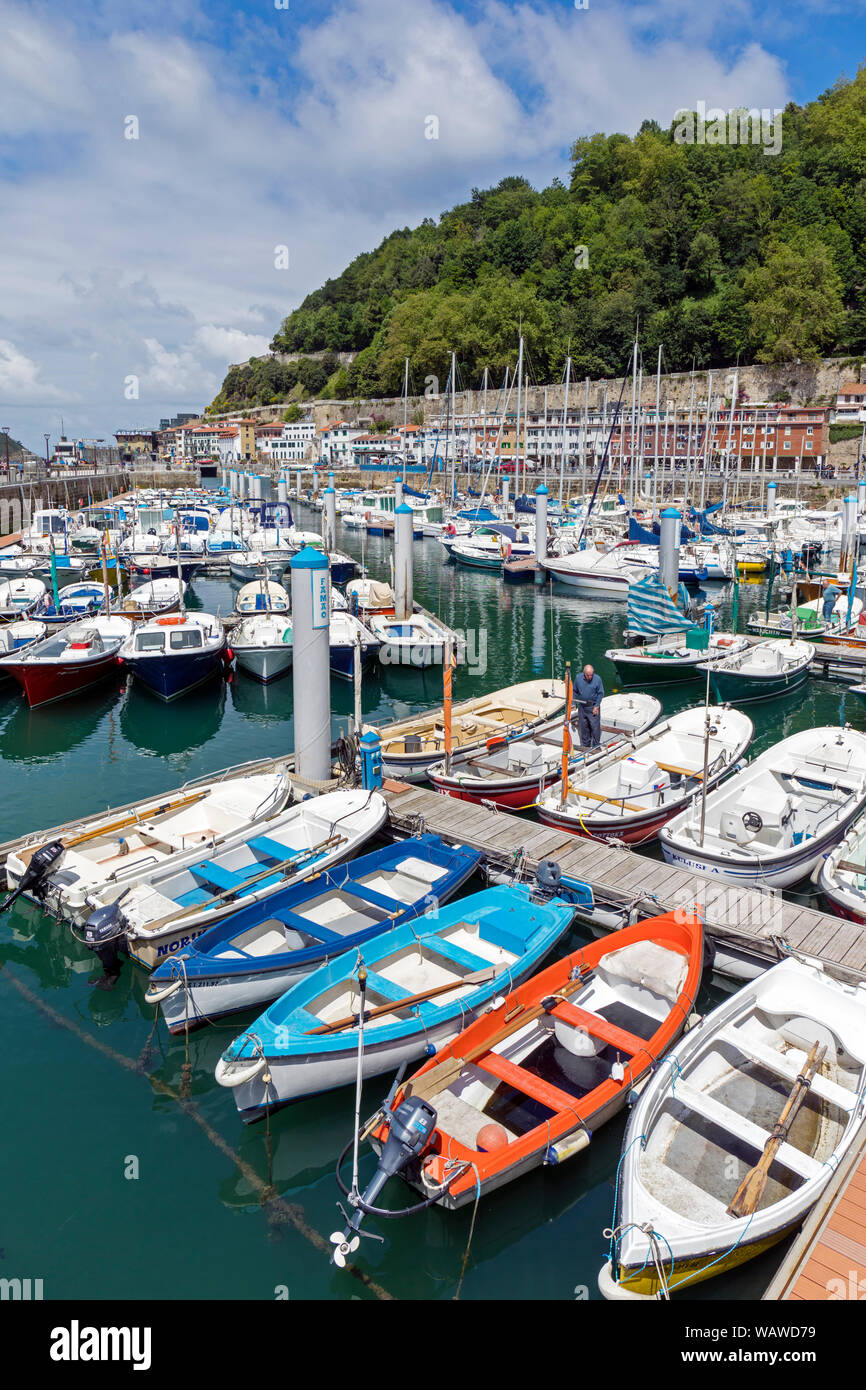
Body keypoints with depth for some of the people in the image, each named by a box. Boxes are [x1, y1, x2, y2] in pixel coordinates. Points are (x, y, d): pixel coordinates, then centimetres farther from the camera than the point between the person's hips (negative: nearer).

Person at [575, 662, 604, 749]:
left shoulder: (597, 679, -11)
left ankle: (596, 746, 9)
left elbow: (600, 694, -5)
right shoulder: (578, 678, -3)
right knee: (583, 726, 10)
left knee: (595, 726, -3)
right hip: (582, 706, 3)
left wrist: (596, 706, -9)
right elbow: (575, 691, 9)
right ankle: (585, 745, 24)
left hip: (593, 707, -3)